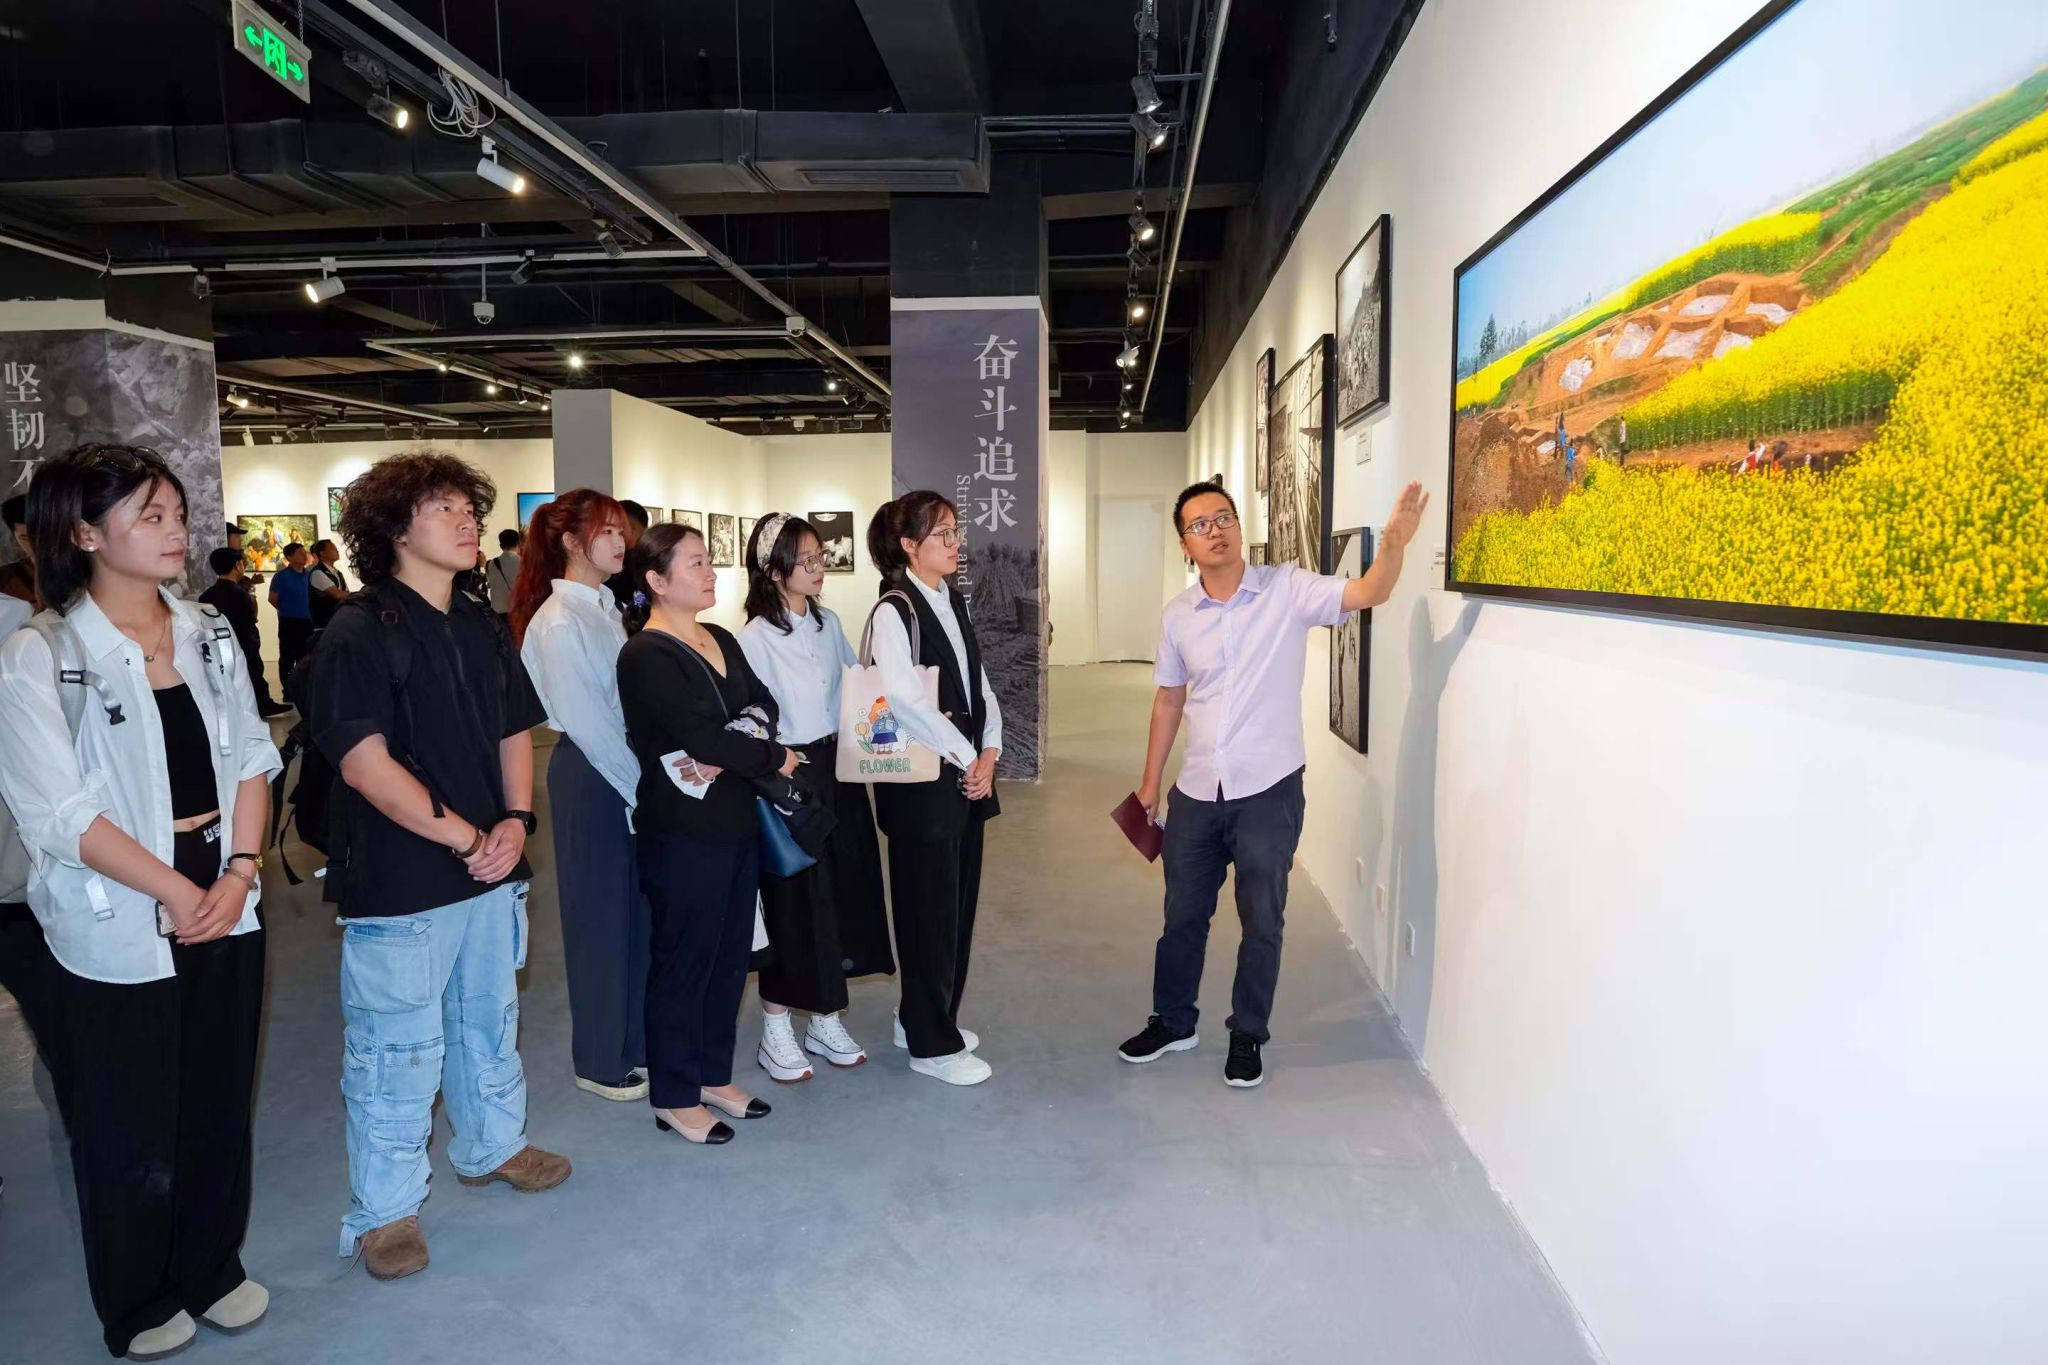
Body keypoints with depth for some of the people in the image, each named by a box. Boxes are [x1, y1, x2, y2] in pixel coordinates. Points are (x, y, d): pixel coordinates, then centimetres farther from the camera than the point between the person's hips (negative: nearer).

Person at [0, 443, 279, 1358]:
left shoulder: (208, 634, 4)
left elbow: (251, 760, 5)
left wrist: (239, 871, -7)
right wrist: (176, 891, -14)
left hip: (225, 906, 4)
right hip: (117, 927, -4)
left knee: (220, 1101, 15)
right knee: (129, 1126, 11)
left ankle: (213, 1268, 37)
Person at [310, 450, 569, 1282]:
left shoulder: (480, 627, 8)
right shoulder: (359, 634, -13)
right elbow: (366, 763, -19)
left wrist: (514, 822, -5)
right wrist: (465, 838, -17)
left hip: (490, 870, 7)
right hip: (398, 881, -7)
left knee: (488, 1020, 22)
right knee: (395, 1049, 5)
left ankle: (492, 1146, 43)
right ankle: (385, 1209, 23)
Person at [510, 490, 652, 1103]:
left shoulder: (605, 607, 10)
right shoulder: (559, 622, -15)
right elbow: (585, 722, -18)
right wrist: (641, 783, -14)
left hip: (630, 773, 8)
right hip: (591, 777, -7)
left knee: (636, 910, 14)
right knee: (601, 916, 5)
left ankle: (635, 1042, 29)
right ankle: (601, 1061, 21)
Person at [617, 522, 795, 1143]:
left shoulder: (722, 642, 12)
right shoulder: (645, 657, -14)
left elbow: (762, 704, 3)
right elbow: (701, 737, -21)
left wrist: (728, 750, -17)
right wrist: (773, 757, -9)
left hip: (735, 823, 8)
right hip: (681, 832, -8)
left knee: (731, 953, 15)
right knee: (683, 960, 5)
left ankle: (714, 1075, 32)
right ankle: (675, 1097, 21)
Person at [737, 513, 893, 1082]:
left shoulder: (829, 624, 6)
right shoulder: (756, 638, -12)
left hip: (837, 769, 6)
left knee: (842, 890, 12)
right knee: (791, 899, 2)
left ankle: (826, 1020, 28)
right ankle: (776, 1033, 20)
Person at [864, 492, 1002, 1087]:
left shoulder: (953, 601, 12)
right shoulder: (894, 612, -13)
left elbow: (979, 683, 12)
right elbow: (905, 699, -24)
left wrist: (989, 753, -1)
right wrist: (966, 757, -16)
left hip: (968, 775, 8)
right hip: (921, 779, -8)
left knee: (958, 901, 15)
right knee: (929, 907, 3)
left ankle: (924, 1019, 33)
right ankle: (932, 1045, 17)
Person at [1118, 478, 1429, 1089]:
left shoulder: (1288, 590, -8)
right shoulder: (1178, 615, 2)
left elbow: (1368, 594, -21)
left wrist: (1394, 542, -41)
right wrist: (1150, 781, 12)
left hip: (1268, 791, -3)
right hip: (1196, 793, 4)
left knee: (1261, 922, 10)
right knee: (1183, 915, 17)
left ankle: (1248, 1036, 30)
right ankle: (1172, 1022, 37)